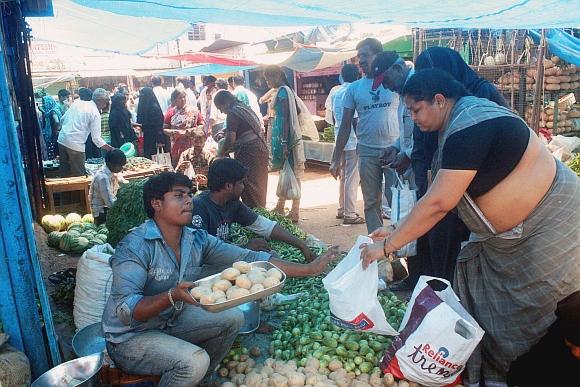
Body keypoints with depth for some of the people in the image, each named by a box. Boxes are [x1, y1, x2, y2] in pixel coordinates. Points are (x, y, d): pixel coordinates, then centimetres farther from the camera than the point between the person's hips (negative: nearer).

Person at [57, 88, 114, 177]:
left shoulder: (77, 103, 10)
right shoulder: (95, 113, -8)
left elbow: (63, 119, 15)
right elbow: (96, 138, -11)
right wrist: (111, 149, -5)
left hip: (62, 139, 7)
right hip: (75, 144, -7)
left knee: (64, 173, 16)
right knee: (79, 175, 3)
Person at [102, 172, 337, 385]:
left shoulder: (197, 240, -6)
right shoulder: (135, 246, -25)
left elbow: (249, 259, -9)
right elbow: (125, 310, -30)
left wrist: (306, 269, -12)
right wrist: (172, 296, -45)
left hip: (170, 322, 7)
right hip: (129, 338, -7)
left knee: (232, 318, -1)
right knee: (195, 360, -28)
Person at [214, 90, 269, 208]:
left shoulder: (233, 114, -10)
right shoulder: (245, 108, 18)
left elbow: (230, 139, -16)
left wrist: (221, 153, -1)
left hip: (248, 153, -9)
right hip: (261, 149, 9)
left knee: (249, 188, -2)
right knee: (258, 187, 15)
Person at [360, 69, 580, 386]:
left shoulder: (469, 127, -27)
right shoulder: (455, 127, 3)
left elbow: (438, 204, -31)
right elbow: (436, 197, 4)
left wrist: (387, 246, -24)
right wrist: (397, 231, -2)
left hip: (548, 226, -10)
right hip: (505, 236, 10)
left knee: (534, 317, 3)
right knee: (480, 308, 12)